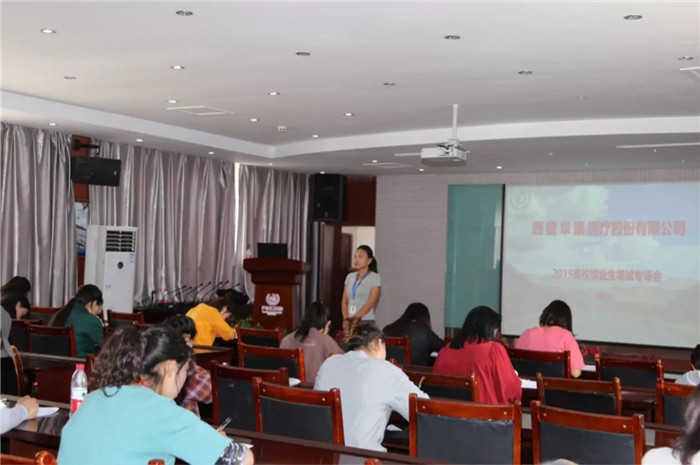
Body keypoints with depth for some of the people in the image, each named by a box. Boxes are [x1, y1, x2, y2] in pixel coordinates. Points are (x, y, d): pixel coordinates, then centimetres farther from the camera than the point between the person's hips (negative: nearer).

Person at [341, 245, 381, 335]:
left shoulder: (375, 278, -1)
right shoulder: (350, 277, 14)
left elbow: (371, 302, -10)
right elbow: (345, 301, 9)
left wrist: (355, 319, -17)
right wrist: (346, 319, -6)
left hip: (366, 322, -4)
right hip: (350, 322, 4)